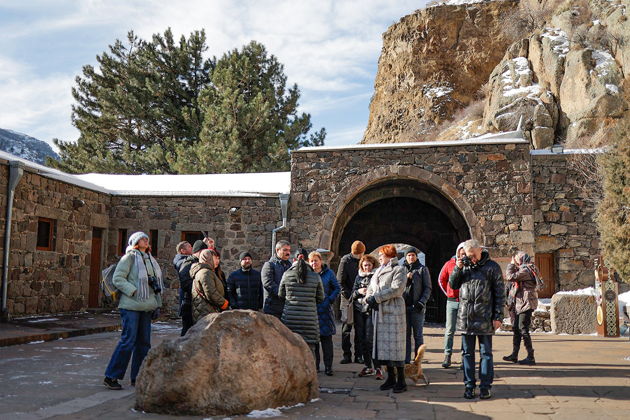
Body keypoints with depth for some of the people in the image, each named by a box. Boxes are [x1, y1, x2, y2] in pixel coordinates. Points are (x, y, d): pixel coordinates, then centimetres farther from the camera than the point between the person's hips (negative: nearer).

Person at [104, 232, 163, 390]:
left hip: (146, 307, 7)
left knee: (144, 342, 7)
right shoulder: (129, 258, -3)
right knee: (128, 341, -10)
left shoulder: (150, 259, 19)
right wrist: (134, 291, -18)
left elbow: (156, 283, 22)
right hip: (131, 306, -7)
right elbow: (117, 279, -11)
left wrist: (157, 305, 16)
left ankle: (137, 378, 16)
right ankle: (111, 376, 1)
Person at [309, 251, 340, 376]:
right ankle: (314, 365, 16)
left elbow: (337, 288, 6)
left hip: (324, 310, -1)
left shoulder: (328, 273, 3)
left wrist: (329, 300, -6)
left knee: (326, 338, 0)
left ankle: (328, 366, 6)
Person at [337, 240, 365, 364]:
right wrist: (350, 296, -13)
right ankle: (347, 355, 7)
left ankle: (358, 355, 10)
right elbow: (340, 282, -5)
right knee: (346, 327, 1)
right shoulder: (345, 261, -4)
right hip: (348, 299, -3)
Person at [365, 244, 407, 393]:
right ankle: (391, 378, 18)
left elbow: (396, 289, -16)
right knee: (384, 345, 9)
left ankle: (401, 381, -2)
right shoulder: (378, 271, 21)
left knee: (395, 345, -7)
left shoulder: (398, 270, -3)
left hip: (393, 311, -8)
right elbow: (371, 288, 18)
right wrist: (369, 298, -5)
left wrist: (376, 297, -15)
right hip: (379, 312, 8)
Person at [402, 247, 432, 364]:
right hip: (403, 305, 3)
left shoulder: (422, 269, 5)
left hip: (417, 307, -3)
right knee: (405, 334, 5)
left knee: (418, 335, 0)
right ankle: (406, 361, 10)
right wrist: (405, 277, -10)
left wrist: (422, 302, -10)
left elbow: (428, 288, 1)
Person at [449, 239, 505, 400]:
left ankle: (485, 386, 12)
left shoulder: (492, 267, -2)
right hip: (465, 317, 4)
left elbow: (499, 293, -1)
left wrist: (498, 316, -6)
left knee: (486, 352, 6)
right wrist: (457, 269, -4)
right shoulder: (464, 265, 8)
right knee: (467, 352, 9)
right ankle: (469, 385, 17)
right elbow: (453, 285, 13)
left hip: (484, 318, -3)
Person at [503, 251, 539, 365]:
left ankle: (530, 357, -6)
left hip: (526, 304, -10)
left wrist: (511, 264, -11)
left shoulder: (525, 270, -14)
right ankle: (514, 355, 21)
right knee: (516, 328, 14)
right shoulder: (522, 269, 18)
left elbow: (511, 277, -21)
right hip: (519, 304, 10)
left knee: (523, 329, -10)